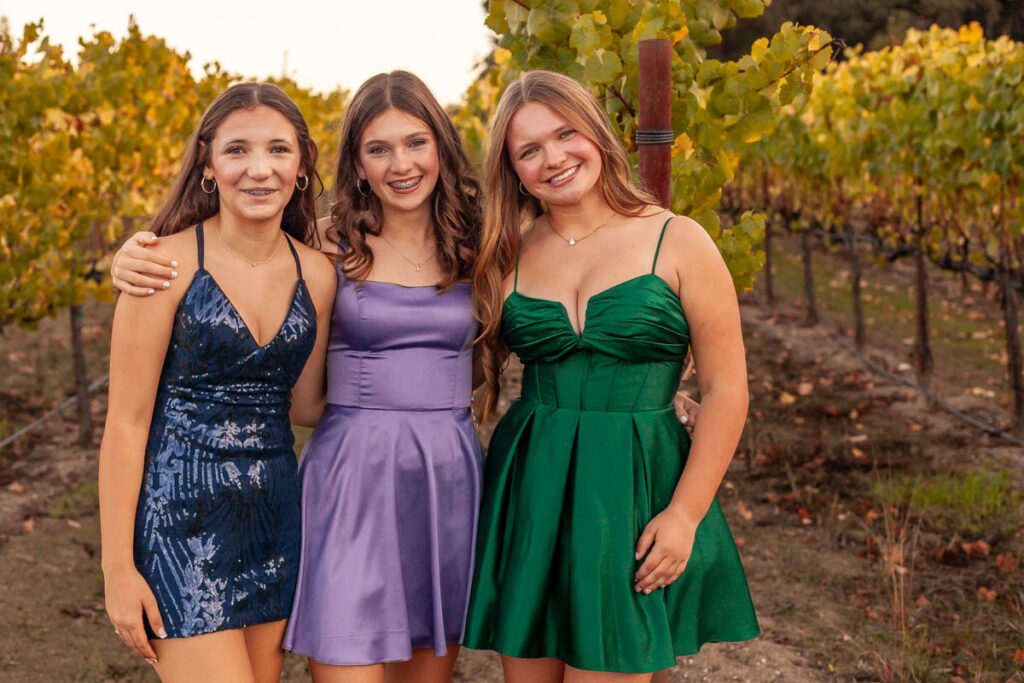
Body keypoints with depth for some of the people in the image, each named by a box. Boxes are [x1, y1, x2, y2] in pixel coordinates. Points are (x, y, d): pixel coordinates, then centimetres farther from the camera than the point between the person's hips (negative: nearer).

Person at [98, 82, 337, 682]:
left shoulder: (316, 273, 4)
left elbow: (304, 404, 9)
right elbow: (126, 421, -9)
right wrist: (117, 565, -10)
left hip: (274, 513, 6)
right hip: (180, 514, -5)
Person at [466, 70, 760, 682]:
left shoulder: (678, 242, -3)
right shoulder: (509, 258, 7)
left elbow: (726, 389, -4)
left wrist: (684, 514, -10)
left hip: (634, 494, -3)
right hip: (528, 492, 4)